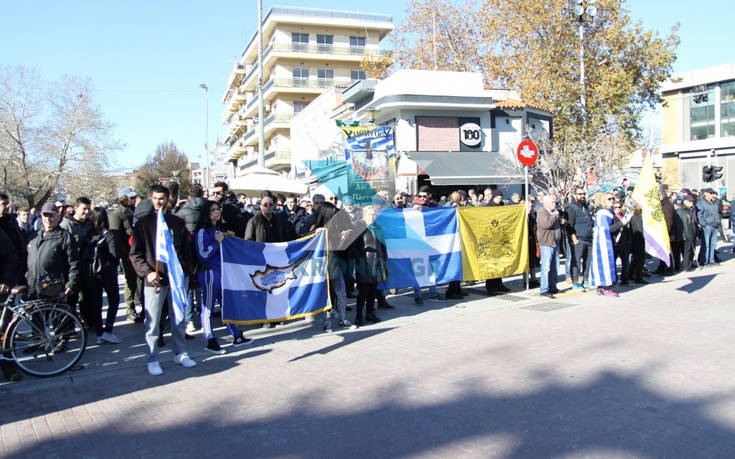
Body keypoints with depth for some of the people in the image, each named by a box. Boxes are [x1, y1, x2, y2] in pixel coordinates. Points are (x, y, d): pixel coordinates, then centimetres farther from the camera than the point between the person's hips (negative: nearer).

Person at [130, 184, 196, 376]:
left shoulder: (177, 223, 9)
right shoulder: (143, 224, 1)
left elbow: (186, 250, 13)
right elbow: (135, 253, -2)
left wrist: (186, 271, 3)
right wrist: (147, 272, -15)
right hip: (154, 280, -3)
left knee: (179, 319, 12)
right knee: (153, 322, 1)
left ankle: (180, 353, 25)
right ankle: (152, 359, 12)